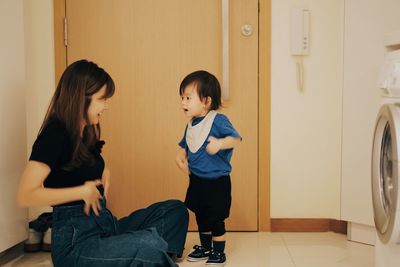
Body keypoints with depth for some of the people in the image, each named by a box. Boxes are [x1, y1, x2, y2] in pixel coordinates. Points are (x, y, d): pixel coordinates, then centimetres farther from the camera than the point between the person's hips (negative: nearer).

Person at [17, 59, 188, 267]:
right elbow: (25, 196, -21)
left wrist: (104, 175, 3)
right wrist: (84, 191, -18)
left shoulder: (86, 133, 12)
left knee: (175, 210, 2)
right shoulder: (54, 135, -14)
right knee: (152, 246, -31)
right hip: (75, 243, -9)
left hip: (106, 226, 9)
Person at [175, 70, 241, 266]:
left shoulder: (218, 120, -18)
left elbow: (236, 138, -23)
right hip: (196, 180, 8)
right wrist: (180, 156, 0)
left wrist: (220, 143, -40)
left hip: (216, 181, -7)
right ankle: (205, 247, 39)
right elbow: (185, 145, 19)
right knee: (200, 216, 20)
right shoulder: (191, 124, 5)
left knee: (216, 219, 4)